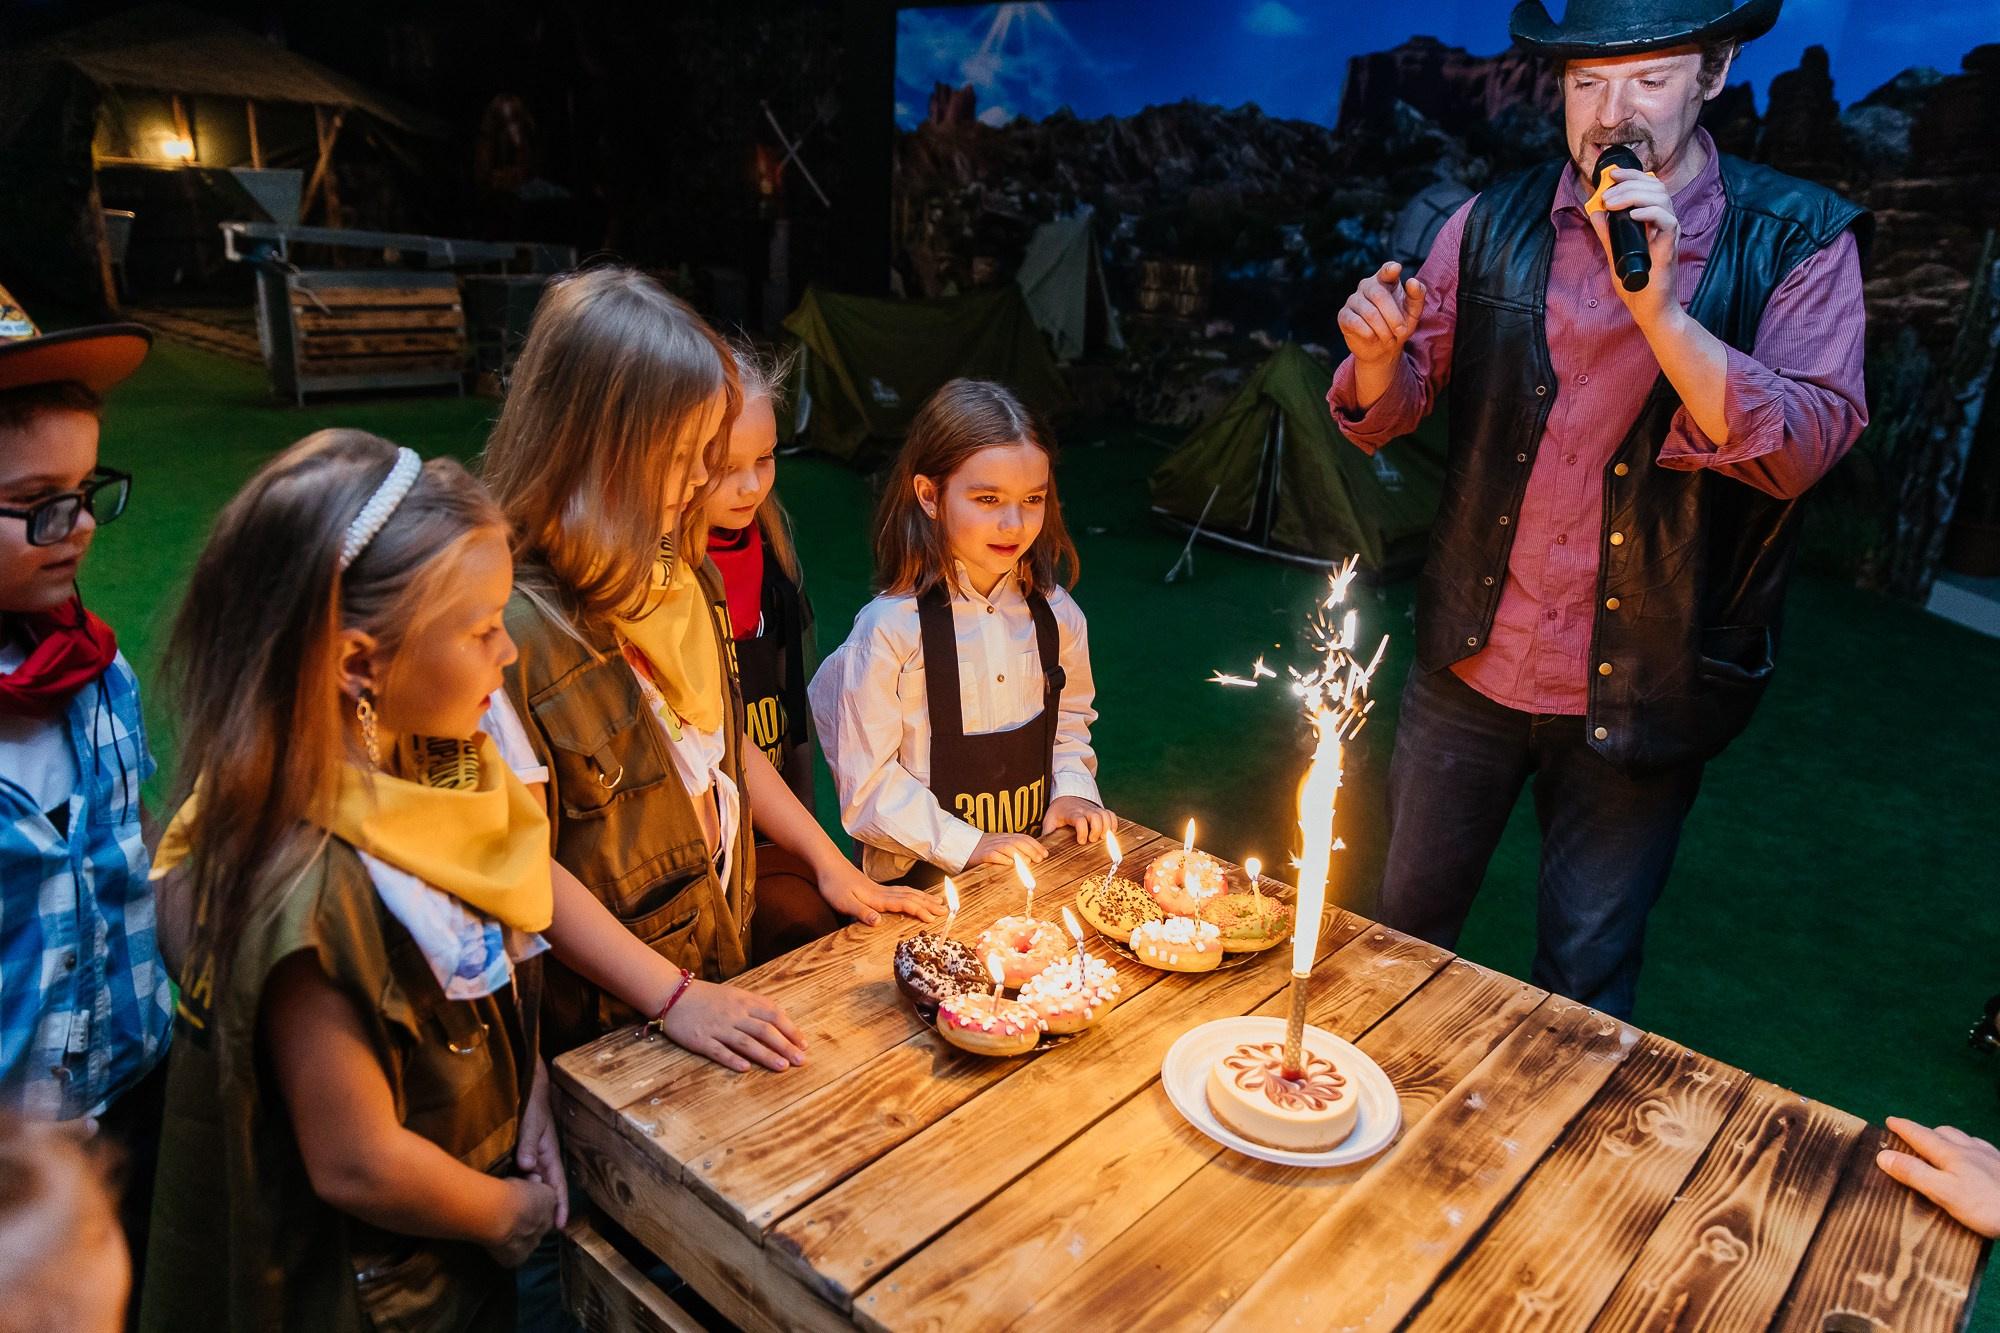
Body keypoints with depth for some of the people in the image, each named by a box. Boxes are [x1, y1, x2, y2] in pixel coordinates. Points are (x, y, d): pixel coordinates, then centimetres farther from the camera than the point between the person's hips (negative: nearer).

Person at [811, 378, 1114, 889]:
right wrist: (966, 845, -15)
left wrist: (1073, 788, 2)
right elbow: (866, 780, -10)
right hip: (926, 876, -4)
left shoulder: (1055, 614, 2)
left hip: (1037, 860, 5)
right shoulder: (890, 628, -14)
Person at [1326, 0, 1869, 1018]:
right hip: (1471, 664, 2)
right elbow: (1385, 416, 3)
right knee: (1408, 924, 20)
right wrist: (1378, 353, -20)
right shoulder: (1494, 225, -1)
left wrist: (1659, 306, -28)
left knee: (1585, 982, 15)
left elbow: (1801, 449, -17)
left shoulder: (1801, 240, -6)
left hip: (1639, 692, -2)